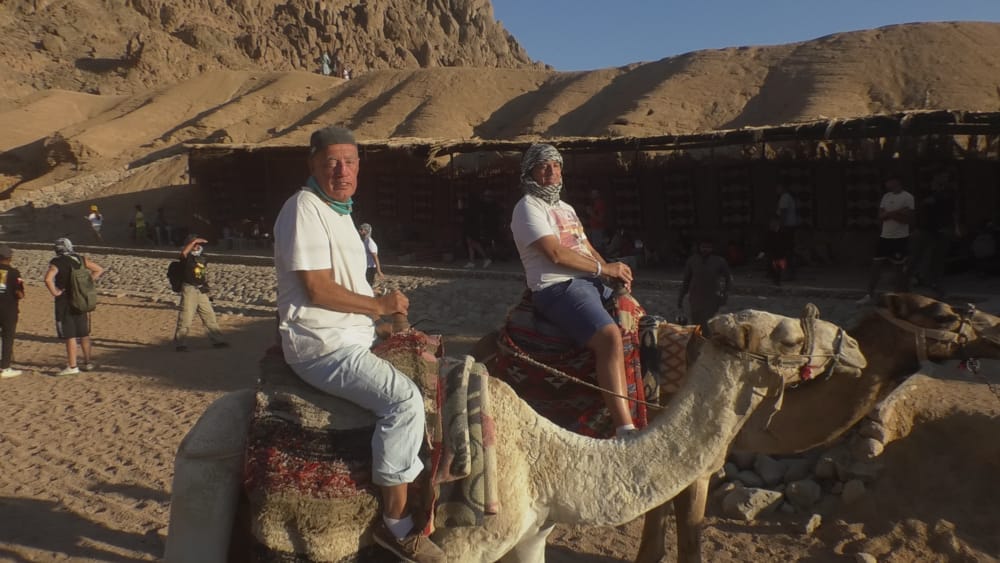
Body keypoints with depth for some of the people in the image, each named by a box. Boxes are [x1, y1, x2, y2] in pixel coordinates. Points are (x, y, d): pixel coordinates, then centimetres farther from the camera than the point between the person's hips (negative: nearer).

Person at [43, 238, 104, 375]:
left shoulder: (56, 262, -13)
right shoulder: (80, 259, 4)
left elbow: (48, 279, -30)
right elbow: (99, 269, 11)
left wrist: (55, 292, -16)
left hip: (65, 302, -6)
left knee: (69, 336, 0)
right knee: (83, 334, 15)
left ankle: (72, 366, 3)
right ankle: (87, 362, 23)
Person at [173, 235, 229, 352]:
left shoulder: (202, 259, 12)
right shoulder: (187, 258, -7)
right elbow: (183, 253, -33)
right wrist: (194, 241, -29)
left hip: (202, 292, 7)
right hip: (189, 290, -7)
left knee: (210, 317, 12)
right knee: (185, 318, -7)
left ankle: (217, 340, 21)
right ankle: (179, 344, 2)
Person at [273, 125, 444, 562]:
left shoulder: (339, 209, 16)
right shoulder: (304, 209, -14)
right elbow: (318, 290, -21)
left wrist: (386, 312, 8)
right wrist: (379, 305, -12)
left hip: (352, 337, 10)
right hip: (323, 345, -10)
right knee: (405, 399, -26)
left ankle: (419, 476, 26)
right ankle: (396, 524, -16)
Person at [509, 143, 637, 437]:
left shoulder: (566, 208, 26)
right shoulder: (528, 207, -3)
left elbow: (588, 250, 24)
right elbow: (555, 254, -14)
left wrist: (616, 271, 5)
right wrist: (604, 268, -8)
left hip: (591, 284, 10)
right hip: (557, 289, -10)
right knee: (610, 336, -31)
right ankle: (626, 430, -36)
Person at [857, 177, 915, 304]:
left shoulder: (907, 197, -8)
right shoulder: (886, 196, 11)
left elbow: (907, 218, -15)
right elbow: (881, 216, 2)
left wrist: (889, 214, -13)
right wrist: (897, 212, -13)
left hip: (900, 238, -6)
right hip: (885, 237, 6)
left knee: (900, 268, 1)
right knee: (876, 265, 5)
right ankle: (869, 295, 11)